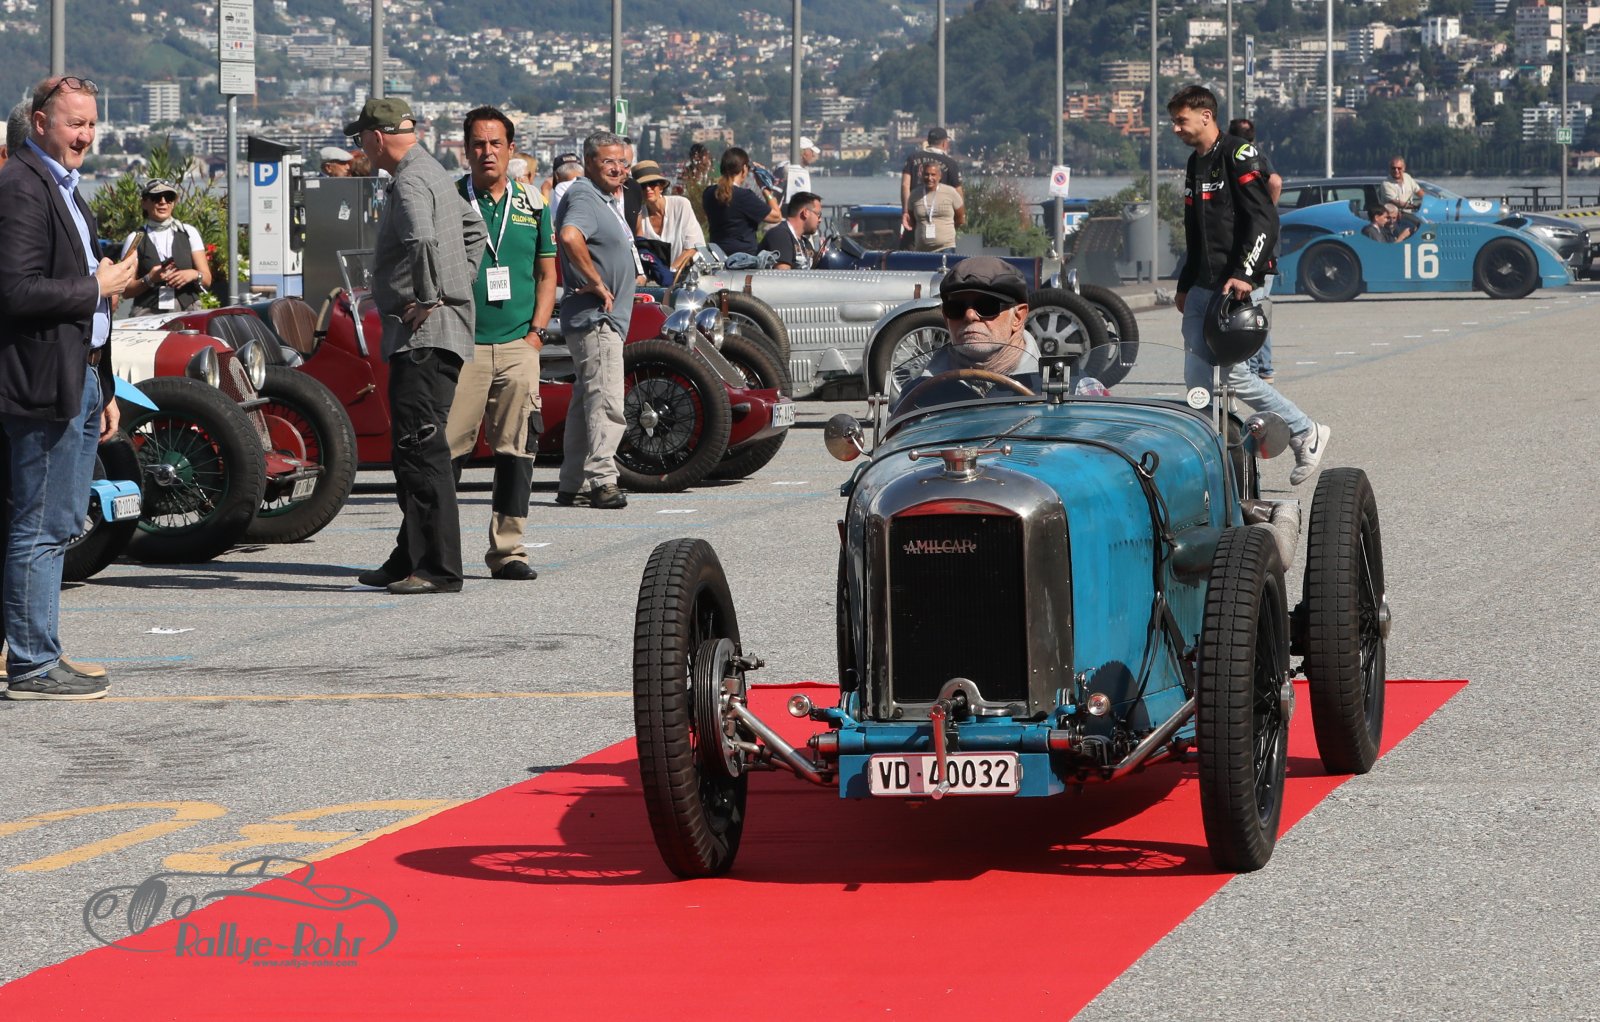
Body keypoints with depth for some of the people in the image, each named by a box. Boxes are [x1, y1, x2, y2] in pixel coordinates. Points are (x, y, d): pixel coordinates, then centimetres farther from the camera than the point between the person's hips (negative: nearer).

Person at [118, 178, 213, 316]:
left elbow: (207, 280, 10)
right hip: (148, 313, -1)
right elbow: (127, 290, 3)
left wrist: (194, 275, -10)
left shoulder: (189, 233, 13)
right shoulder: (135, 239, 7)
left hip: (187, 309, 1)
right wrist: (149, 279, -14)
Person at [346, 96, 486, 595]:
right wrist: (459, 286, 25)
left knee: (422, 451, -11)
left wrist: (428, 299, -22)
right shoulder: (433, 173, 19)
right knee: (412, 453, 14)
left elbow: (423, 240, -34)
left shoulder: (410, 183, -14)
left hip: (424, 335, -11)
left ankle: (438, 568, -13)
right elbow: (473, 227, 34)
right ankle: (410, 560, 20)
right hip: (435, 334, 11)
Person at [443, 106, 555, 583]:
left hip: (518, 346, 3)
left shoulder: (532, 203, 12)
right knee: (447, 447, -6)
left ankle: (507, 550, 6)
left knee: (516, 449, 1)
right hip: (462, 344, -3)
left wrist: (536, 332, 3)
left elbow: (546, 274, 16)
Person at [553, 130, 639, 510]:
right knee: (606, 404, -16)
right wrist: (597, 282, -26)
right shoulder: (583, 197, -14)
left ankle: (572, 485, 17)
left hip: (609, 318, 11)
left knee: (587, 401, 13)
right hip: (595, 318, -11)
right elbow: (569, 236, -34)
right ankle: (601, 480, -19)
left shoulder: (606, 199, 18)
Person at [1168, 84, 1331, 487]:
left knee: (1231, 373, -12)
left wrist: (1245, 273, -24)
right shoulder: (1195, 165, 20)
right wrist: (1185, 285, 28)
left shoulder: (1238, 155, -8)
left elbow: (1264, 220, -16)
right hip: (1202, 288, 9)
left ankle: (1306, 433, 1)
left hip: (1236, 287, -9)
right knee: (1197, 376, 1)